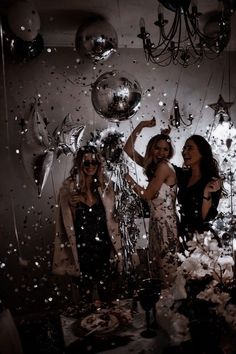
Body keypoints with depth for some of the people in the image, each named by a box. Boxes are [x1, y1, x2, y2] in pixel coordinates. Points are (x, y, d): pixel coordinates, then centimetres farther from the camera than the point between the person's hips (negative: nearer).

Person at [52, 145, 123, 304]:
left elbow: (112, 218, 9)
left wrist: (116, 247, 8)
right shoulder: (69, 188, -5)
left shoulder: (105, 186, 4)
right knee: (86, 293, 7)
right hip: (81, 248, -2)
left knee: (105, 291, 10)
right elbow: (67, 222, 3)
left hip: (103, 246, 2)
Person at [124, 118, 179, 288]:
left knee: (167, 263, 3)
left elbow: (147, 195, -14)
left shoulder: (164, 166, -15)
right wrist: (141, 126, 2)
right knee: (156, 261, 17)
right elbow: (128, 149, 9)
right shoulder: (152, 164, 8)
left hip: (166, 222, -9)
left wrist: (129, 179, -1)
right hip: (156, 220, 9)